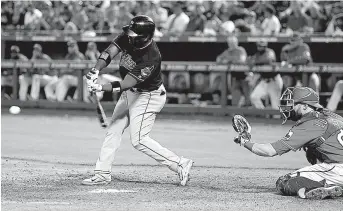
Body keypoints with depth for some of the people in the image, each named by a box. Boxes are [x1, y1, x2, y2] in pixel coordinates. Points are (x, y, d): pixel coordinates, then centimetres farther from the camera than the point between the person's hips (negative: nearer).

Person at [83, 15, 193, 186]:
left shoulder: (151, 58, -35)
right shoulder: (127, 37, -15)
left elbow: (125, 85, -37)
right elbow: (109, 53, -20)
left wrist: (101, 88, -44)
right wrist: (95, 71, -38)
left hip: (148, 96, -8)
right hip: (130, 93, 8)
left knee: (138, 140, -11)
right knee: (113, 130, 9)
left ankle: (180, 164, -5)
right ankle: (102, 174, 17)